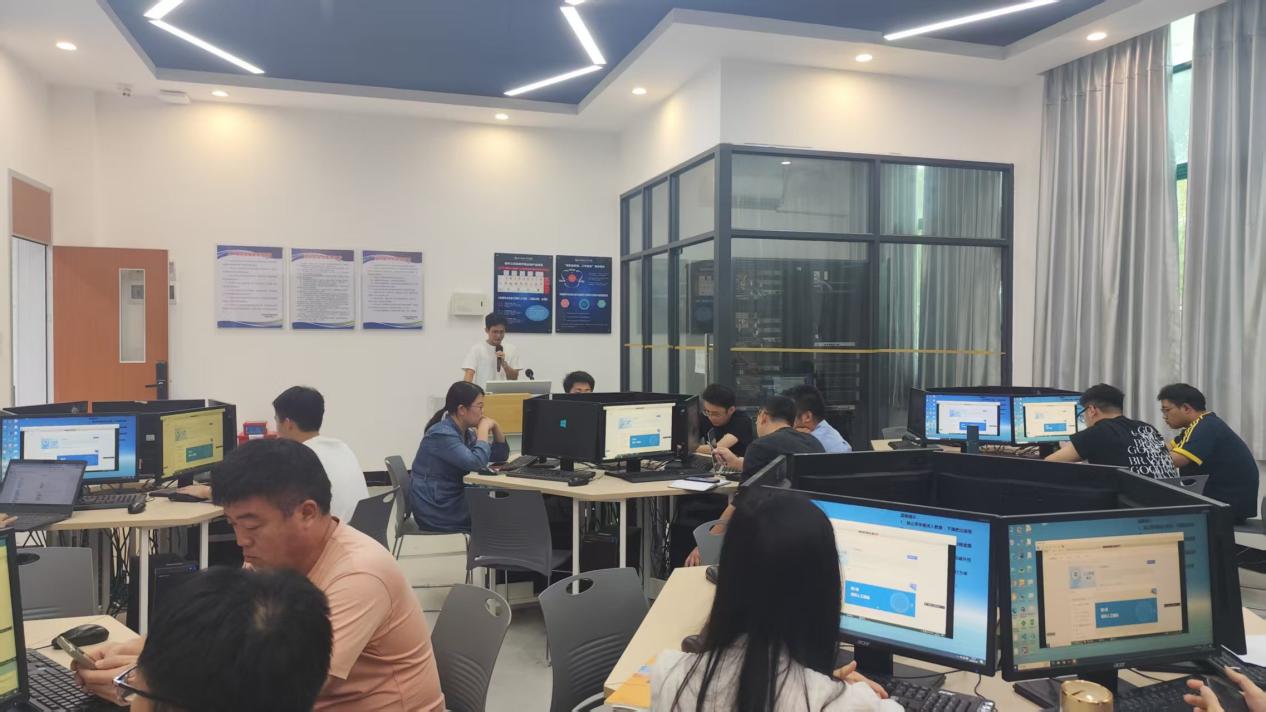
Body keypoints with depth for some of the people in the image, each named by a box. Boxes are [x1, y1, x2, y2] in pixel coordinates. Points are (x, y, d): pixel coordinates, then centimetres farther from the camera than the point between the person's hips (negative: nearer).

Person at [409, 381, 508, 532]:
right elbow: (477, 462, -31)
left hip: (453, 501, 8)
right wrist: (484, 429, -18)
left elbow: (501, 455, 13)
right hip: (437, 511, -8)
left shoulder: (465, 432, 7)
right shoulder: (442, 434, -20)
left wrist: (495, 426, -1)